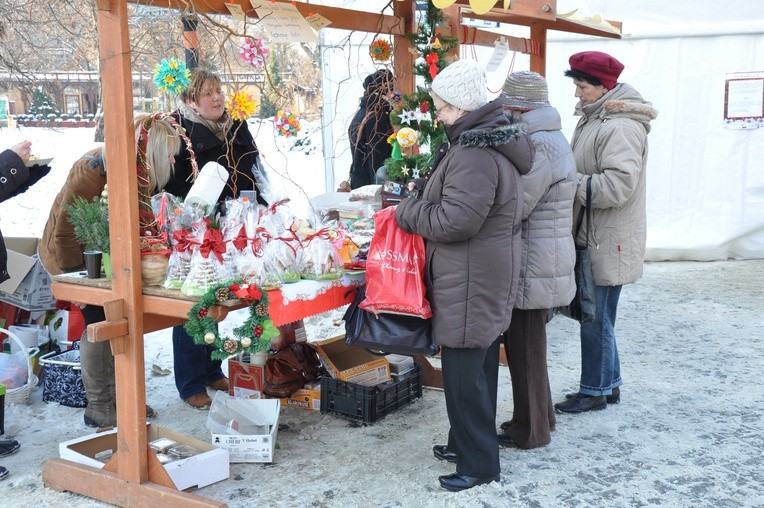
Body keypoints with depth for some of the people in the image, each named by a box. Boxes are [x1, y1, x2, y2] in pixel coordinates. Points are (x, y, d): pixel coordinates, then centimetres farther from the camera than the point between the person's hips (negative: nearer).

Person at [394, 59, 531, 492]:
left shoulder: (476, 153, -22)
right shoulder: (489, 138, 12)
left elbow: (455, 220, -26)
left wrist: (407, 211, -11)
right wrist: (418, 205, 9)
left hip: (472, 282, -11)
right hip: (483, 277, 11)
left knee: (464, 373, -1)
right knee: (476, 366, 20)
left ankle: (479, 464, 11)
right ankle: (467, 441, 35)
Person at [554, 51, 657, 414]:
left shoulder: (621, 127, -19)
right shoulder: (594, 119, 14)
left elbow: (618, 185, -27)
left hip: (608, 240, -10)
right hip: (593, 237, 10)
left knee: (596, 318, 0)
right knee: (597, 316, 17)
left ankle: (596, 390, 14)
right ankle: (609, 384, 29)